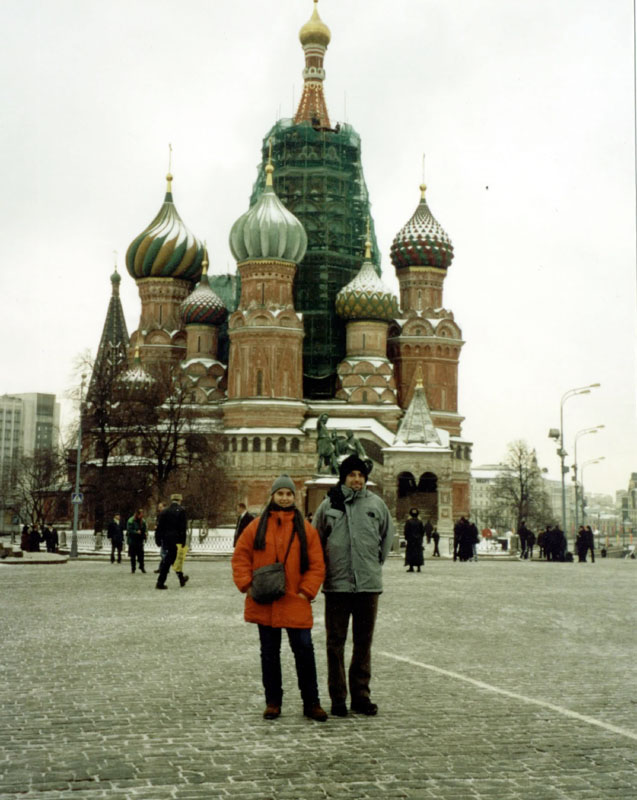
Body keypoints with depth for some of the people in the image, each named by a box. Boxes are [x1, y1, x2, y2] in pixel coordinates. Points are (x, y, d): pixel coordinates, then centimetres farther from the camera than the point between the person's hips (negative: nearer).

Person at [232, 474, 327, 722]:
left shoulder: (305, 528, 2)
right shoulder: (257, 526, 3)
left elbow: (317, 565, 2)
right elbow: (240, 557, 5)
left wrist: (306, 591, -7)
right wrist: (247, 585, -5)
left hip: (296, 603, -1)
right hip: (264, 604, 1)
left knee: (304, 651, 0)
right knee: (269, 653, 10)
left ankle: (311, 703, 11)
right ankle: (273, 702, 20)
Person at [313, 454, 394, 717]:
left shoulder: (376, 504, 5)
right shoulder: (328, 504, 1)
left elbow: (387, 535, 19)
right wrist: (326, 567, 8)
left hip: (369, 584, 2)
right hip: (336, 585, -1)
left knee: (364, 642, 8)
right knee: (335, 642, 2)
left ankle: (361, 695, 16)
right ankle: (338, 698, 9)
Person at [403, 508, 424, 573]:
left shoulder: (408, 522, -8)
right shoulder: (419, 522, 2)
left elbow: (406, 531, -9)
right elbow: (422, 530, 6)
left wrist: (406, 538, 2)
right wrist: (421, 538, 15)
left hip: (411, 539, -3)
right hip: (418, 539, 3)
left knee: (410, 552, 2)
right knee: (418, 552, 7)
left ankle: (411, 567, -4)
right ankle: (419, 567, 4)